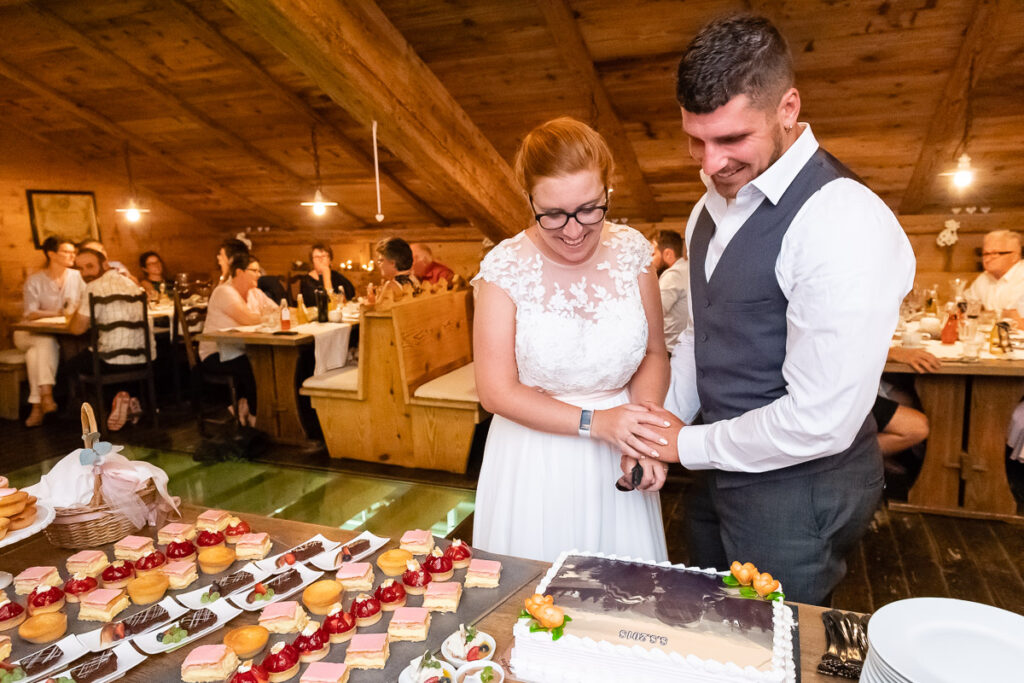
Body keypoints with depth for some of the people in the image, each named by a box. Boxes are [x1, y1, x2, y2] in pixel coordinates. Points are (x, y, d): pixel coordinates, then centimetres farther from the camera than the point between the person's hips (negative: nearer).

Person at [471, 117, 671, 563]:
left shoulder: (631, 250, -5)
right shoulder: (505, 268, -14)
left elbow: (654, 354, 3)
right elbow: (497, 391, -11)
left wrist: (646, 432, -14)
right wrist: (594, 422, -18)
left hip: (616, 461, 3)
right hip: (535, 465, -2)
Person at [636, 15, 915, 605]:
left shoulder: (845, 222, -24)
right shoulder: (713, 208, 4)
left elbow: (821, 421, -26)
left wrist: (690, 444, -13)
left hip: (797, 488, -7)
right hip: (719, 471, 8)